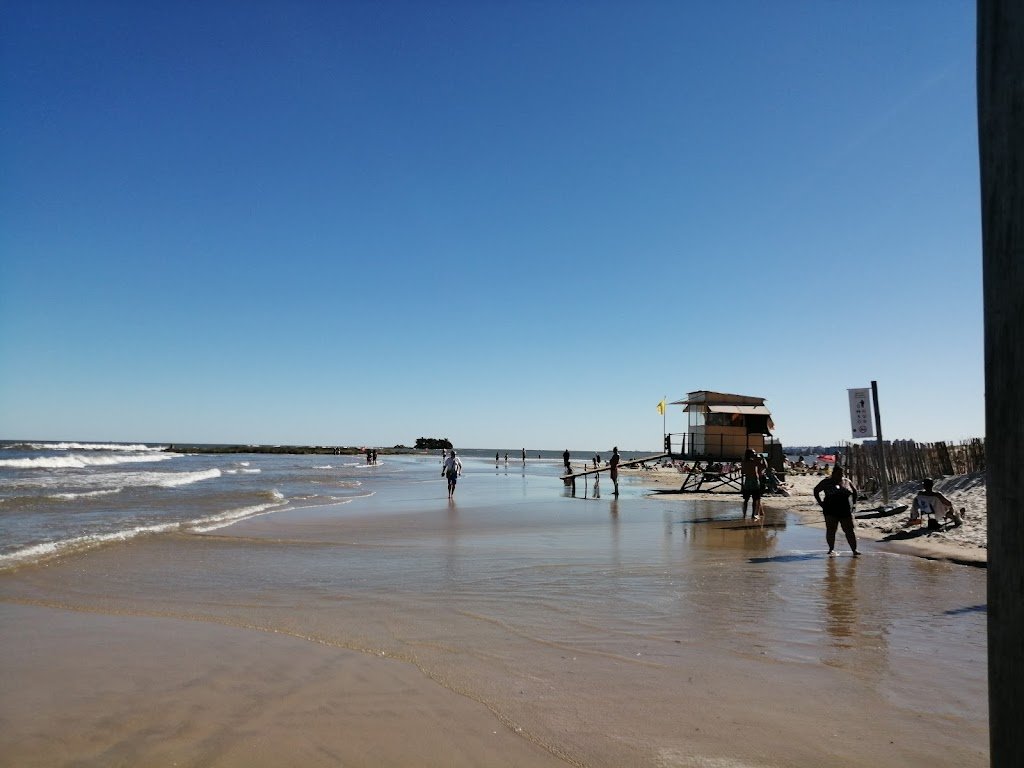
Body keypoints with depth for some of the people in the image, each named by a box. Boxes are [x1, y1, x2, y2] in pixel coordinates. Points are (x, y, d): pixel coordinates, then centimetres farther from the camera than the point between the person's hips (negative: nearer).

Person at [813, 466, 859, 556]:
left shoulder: (847, 482, 6)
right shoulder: (826, 482, 1)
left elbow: (855, 491, 22)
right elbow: (816, 490, 9)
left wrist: (853, 502, 12)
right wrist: (820, 502, 2)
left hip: (846, 512, 1)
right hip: (831, 512, -1)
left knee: (849, 531, 1)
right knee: (831, 531, 1)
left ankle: (854, 550, 6)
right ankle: (831, 549, 11)